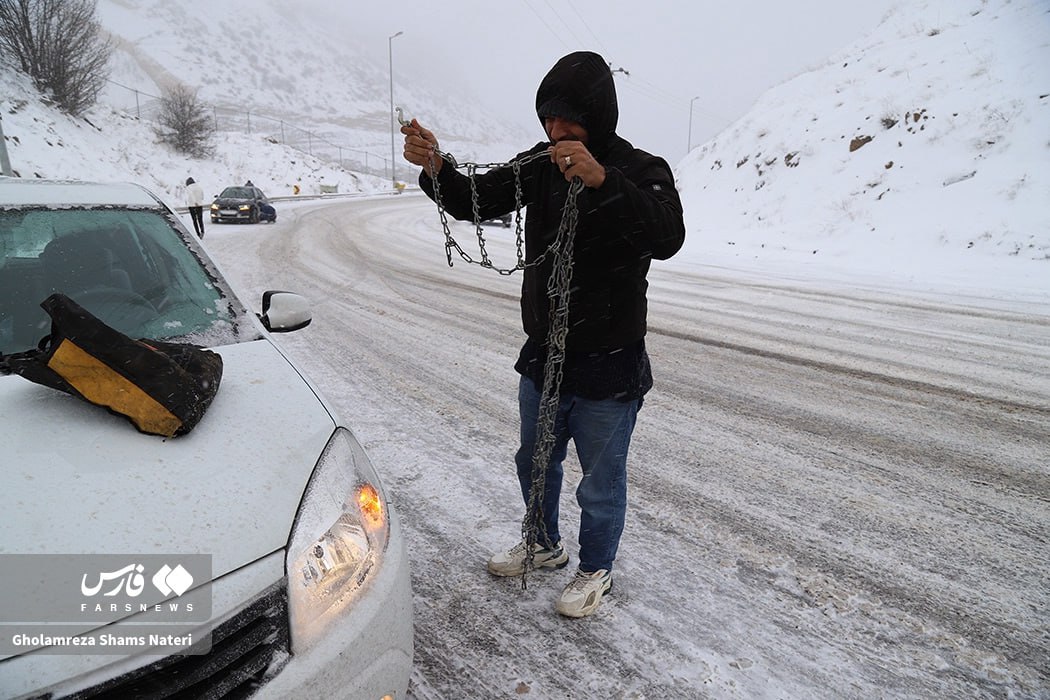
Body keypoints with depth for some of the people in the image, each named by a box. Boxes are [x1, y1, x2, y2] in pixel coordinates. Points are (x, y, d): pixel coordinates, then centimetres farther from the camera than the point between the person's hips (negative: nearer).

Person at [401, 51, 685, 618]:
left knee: (601, 482, 12)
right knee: (535, 463, 23)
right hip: (541, 357, 6)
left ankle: (596, 570, 39)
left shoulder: (641, 171, -13)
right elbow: (477, 201, -3)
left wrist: (603, 180, -44)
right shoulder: (540, 164, 1)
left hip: (608, 369, -5)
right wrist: (436, 169, -23)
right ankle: (545, 546, 50)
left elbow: (667, 237, -32)